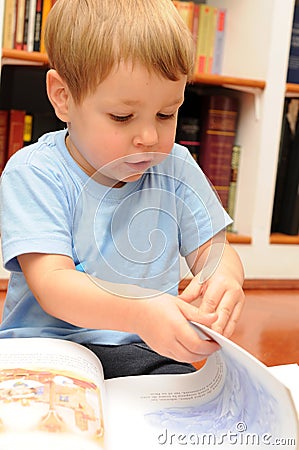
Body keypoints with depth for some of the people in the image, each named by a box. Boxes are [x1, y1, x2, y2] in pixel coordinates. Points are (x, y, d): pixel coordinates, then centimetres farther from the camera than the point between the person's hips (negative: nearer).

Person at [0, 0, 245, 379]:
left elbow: (211, 249, 10)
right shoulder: (35, 174, -11)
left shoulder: (176, 170, 4)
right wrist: (138, 311, -40)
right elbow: (51, 283, -20)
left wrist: (224, 276, -17)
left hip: (146, 349, 3)